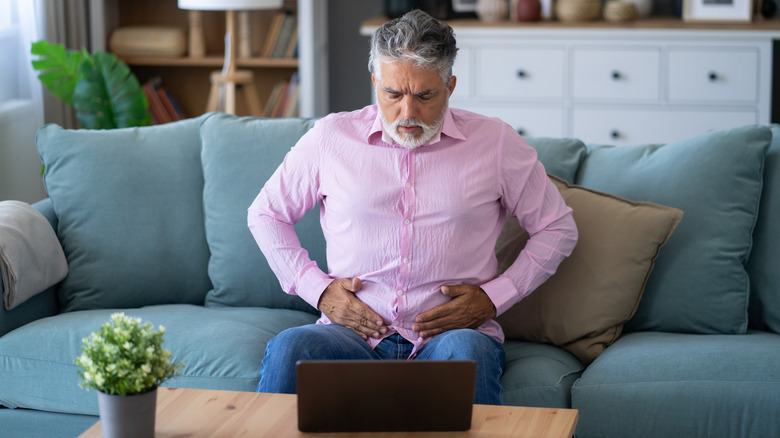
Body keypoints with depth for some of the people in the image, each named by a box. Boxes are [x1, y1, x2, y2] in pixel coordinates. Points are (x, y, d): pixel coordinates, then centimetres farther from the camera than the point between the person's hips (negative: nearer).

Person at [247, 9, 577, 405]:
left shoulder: (495, 143, 6)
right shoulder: (331, 137, 8)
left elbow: (557, 228, 13)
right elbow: (266, 213, 19)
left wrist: (493, 297, 0)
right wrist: (318, 289, 5)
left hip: (453, 333, -1)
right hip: (354, 333, 1)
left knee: (467, 354, -38)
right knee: (287, 350, -31)